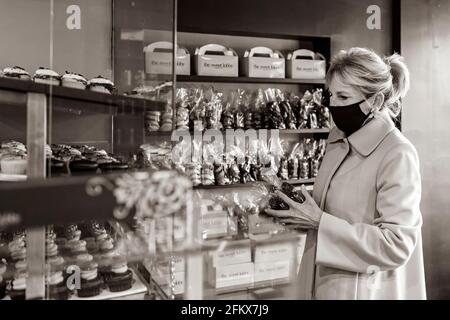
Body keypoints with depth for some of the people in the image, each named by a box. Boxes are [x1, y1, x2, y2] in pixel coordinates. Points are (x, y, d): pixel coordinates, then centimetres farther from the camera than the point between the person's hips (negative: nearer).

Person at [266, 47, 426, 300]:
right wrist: (300, 208, -6)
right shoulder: (338, 139, 2)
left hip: (365, 290, -6)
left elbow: (396, 246, -24)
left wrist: (319, 222, -26)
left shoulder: (398, 155, -20)